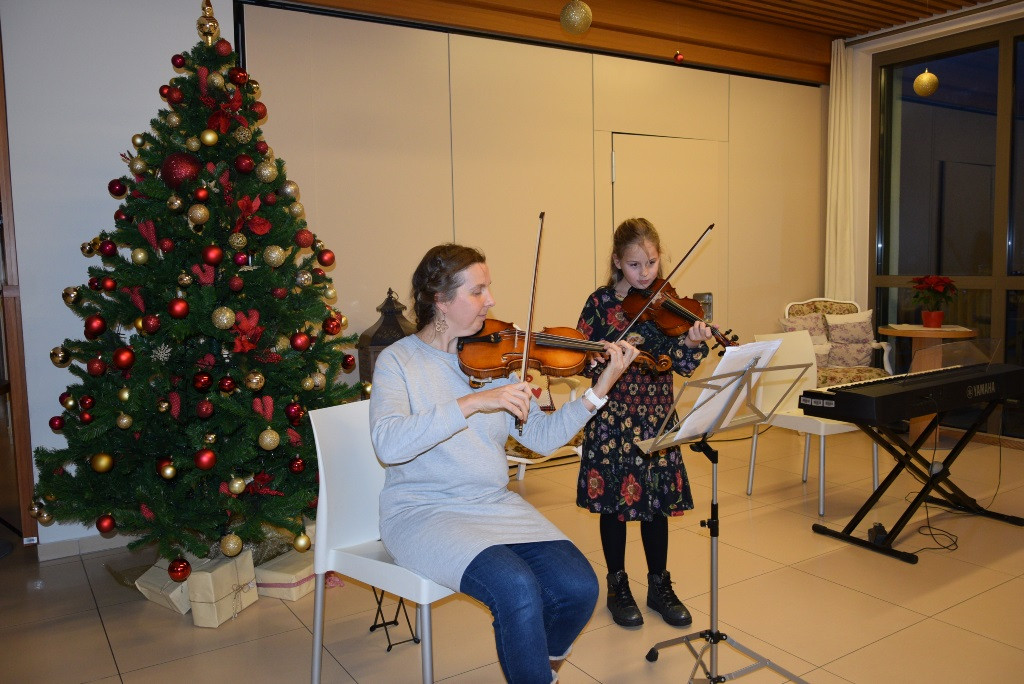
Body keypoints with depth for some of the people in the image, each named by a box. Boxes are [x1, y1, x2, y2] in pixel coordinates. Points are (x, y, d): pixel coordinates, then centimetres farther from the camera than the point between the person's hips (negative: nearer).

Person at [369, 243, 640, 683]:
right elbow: (388, 444, -25)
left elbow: (543, 437, 0)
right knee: (517, 589, -28)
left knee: (578, 587, -13)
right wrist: (474, 403, -32)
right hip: (424, 511, -5)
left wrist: (601, 387, -10)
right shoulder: (399, 360, -7)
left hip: (495, 505, 5)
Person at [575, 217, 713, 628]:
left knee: (657, 501, 11)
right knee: (614, 500, 8)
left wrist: (692, 343, -27)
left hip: (656, 417, 2)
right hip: (612, 418, -2)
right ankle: (618, 587, 25)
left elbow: (681, 365, -7)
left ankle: (660, 585, 29)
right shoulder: (601, 302, -4)